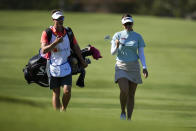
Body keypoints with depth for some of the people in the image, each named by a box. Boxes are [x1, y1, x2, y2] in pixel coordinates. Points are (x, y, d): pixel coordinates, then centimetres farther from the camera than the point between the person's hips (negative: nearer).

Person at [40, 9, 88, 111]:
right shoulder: (47, 33, -8)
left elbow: (76, 47, 13)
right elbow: (43, 50, -18)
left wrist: (82, 61, 15)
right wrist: (56, 42, -29)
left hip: (66, 67, 2)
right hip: (53, 67, -2)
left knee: (67, 91, -10)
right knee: (56, 93, 4)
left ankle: (63, 109, 18)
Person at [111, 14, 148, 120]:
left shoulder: (138, 37, 4)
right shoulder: (118, 35, 2)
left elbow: (141, 53, 3)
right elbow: (113, 53, 1)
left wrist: (144, 67, -9)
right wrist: (117, 46, -21)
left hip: (134, 67, 2)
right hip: (121, 66, -2)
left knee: (131, 95, 2)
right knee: (124, 91, -22)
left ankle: (129, 118, 9)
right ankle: (123, 111, 2)